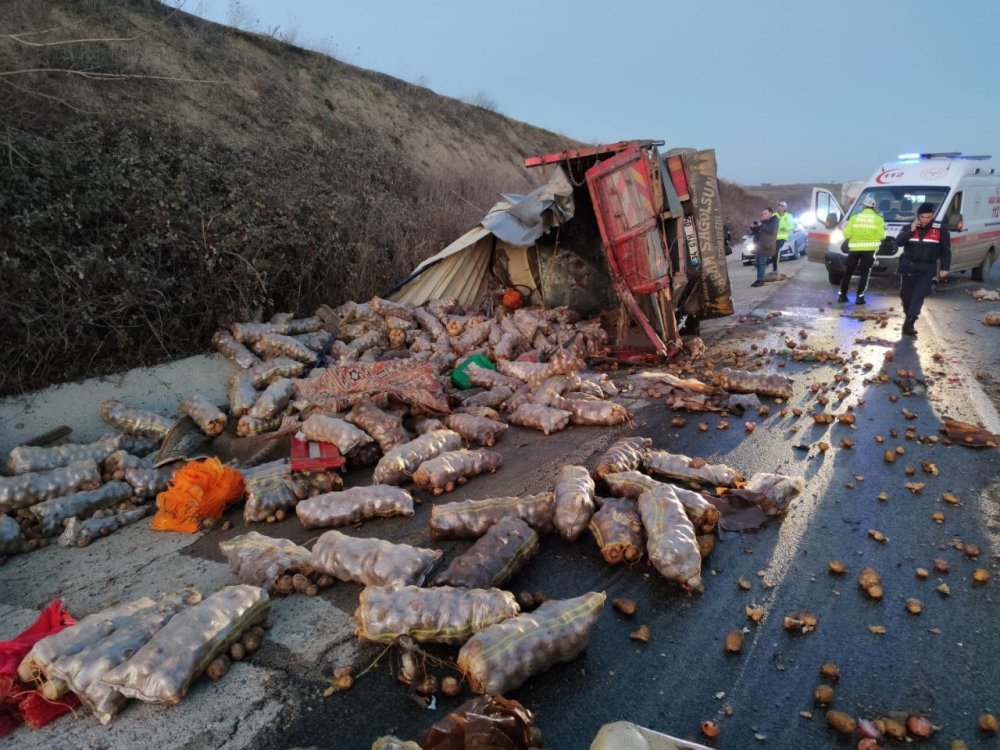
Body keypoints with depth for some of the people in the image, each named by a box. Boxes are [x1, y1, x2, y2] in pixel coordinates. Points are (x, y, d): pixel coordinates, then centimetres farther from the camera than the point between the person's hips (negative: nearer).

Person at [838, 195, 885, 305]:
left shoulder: (854, 217, 4)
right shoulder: (878, 219, 2)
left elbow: (846, 234, -1)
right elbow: (881, 236, -6)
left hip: (855, 249, 1)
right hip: (869, 249, -1)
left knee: (848, 272, 11)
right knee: (864, 274, 3)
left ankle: (842, 296, 13)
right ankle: (859, 297, -3)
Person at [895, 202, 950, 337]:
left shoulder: (940, 230, 0)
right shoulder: (909, 227, 5)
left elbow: (946, 250, 3)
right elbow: (898, 242, -9)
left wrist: (944, 268, -3)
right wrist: (911, 230, -19)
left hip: (927, 269, -2)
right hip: (908, 266, 2)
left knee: (919, 295, -14)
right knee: (905, 294, 10)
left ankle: (909, 322, -20)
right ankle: (909, 318, 30)